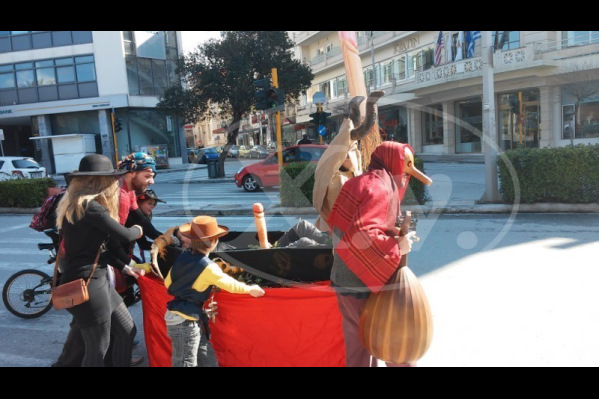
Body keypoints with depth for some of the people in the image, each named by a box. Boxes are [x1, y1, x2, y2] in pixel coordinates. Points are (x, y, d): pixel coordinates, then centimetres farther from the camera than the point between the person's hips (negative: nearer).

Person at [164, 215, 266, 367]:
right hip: (185, 321, -8)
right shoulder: (208, 267, -18)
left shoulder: (183, 257, 2)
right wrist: (250, 289, 10)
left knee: (209, 361, 15)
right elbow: (229, 284, -6)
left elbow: (168, 283, 10)